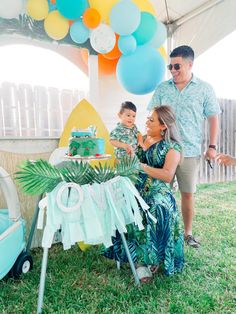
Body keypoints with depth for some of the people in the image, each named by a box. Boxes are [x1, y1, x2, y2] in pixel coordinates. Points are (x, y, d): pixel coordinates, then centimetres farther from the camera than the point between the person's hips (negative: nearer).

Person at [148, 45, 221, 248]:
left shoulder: (204, 89, 3)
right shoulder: (162, 88, 8)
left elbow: (213, 118, 5)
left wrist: (212, 146, -2)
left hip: (190, 151, -1)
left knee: (188, 193, 8)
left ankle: (188, 233, 26)